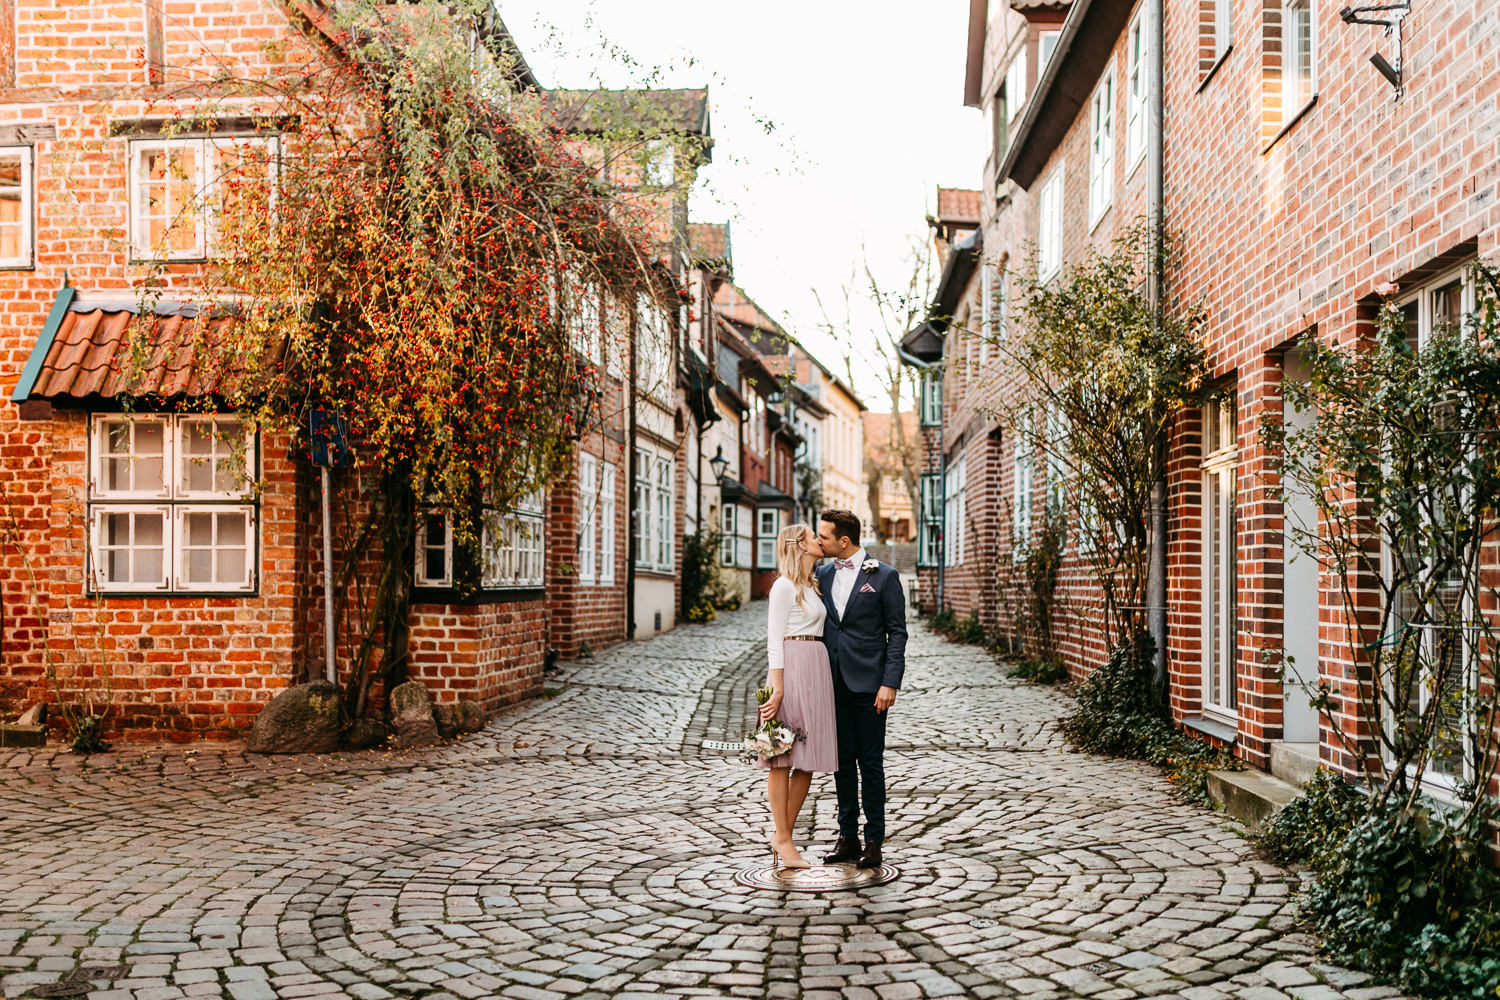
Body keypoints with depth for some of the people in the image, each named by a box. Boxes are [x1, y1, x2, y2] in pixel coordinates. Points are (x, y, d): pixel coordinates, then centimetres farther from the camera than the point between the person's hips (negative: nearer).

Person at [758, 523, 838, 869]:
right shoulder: (785, 585, -6)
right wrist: (777, 687, -17)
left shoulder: (811, 586, 20)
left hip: (816, 671, 9)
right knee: (783, 757, -2)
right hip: (792, 669, -9)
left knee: (808, 759, 7)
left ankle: (783, 835, 15)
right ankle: (784, 839, 3)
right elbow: (774, 639, -10)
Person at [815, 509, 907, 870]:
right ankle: (848, 837, 17)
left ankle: (874, 840, 9)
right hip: (833, 684, 5)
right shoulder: (823, 575, 10)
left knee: (870, 762, 1)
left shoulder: (883, 576, -4)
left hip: (868, 685, -5)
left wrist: (890, 683, -12)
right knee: (842, 761, 9)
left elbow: (897, 632, -4)